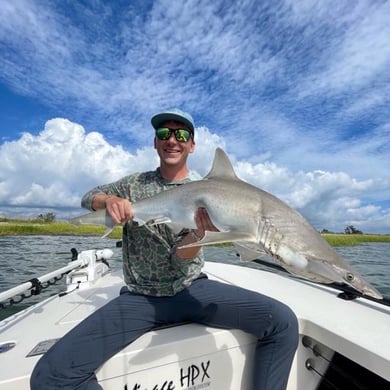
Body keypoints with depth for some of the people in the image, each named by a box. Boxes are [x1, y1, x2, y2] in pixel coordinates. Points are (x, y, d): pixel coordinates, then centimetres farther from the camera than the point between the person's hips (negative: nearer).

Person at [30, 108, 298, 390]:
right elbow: (88, 198, 11)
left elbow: (180, 258, -8)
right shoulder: (135, 184, 6)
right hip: (140, 296, 1)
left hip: (193, 289, 0)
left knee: (283, 322, -17)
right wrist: (109, 200, -14)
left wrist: (200, 231, -33)